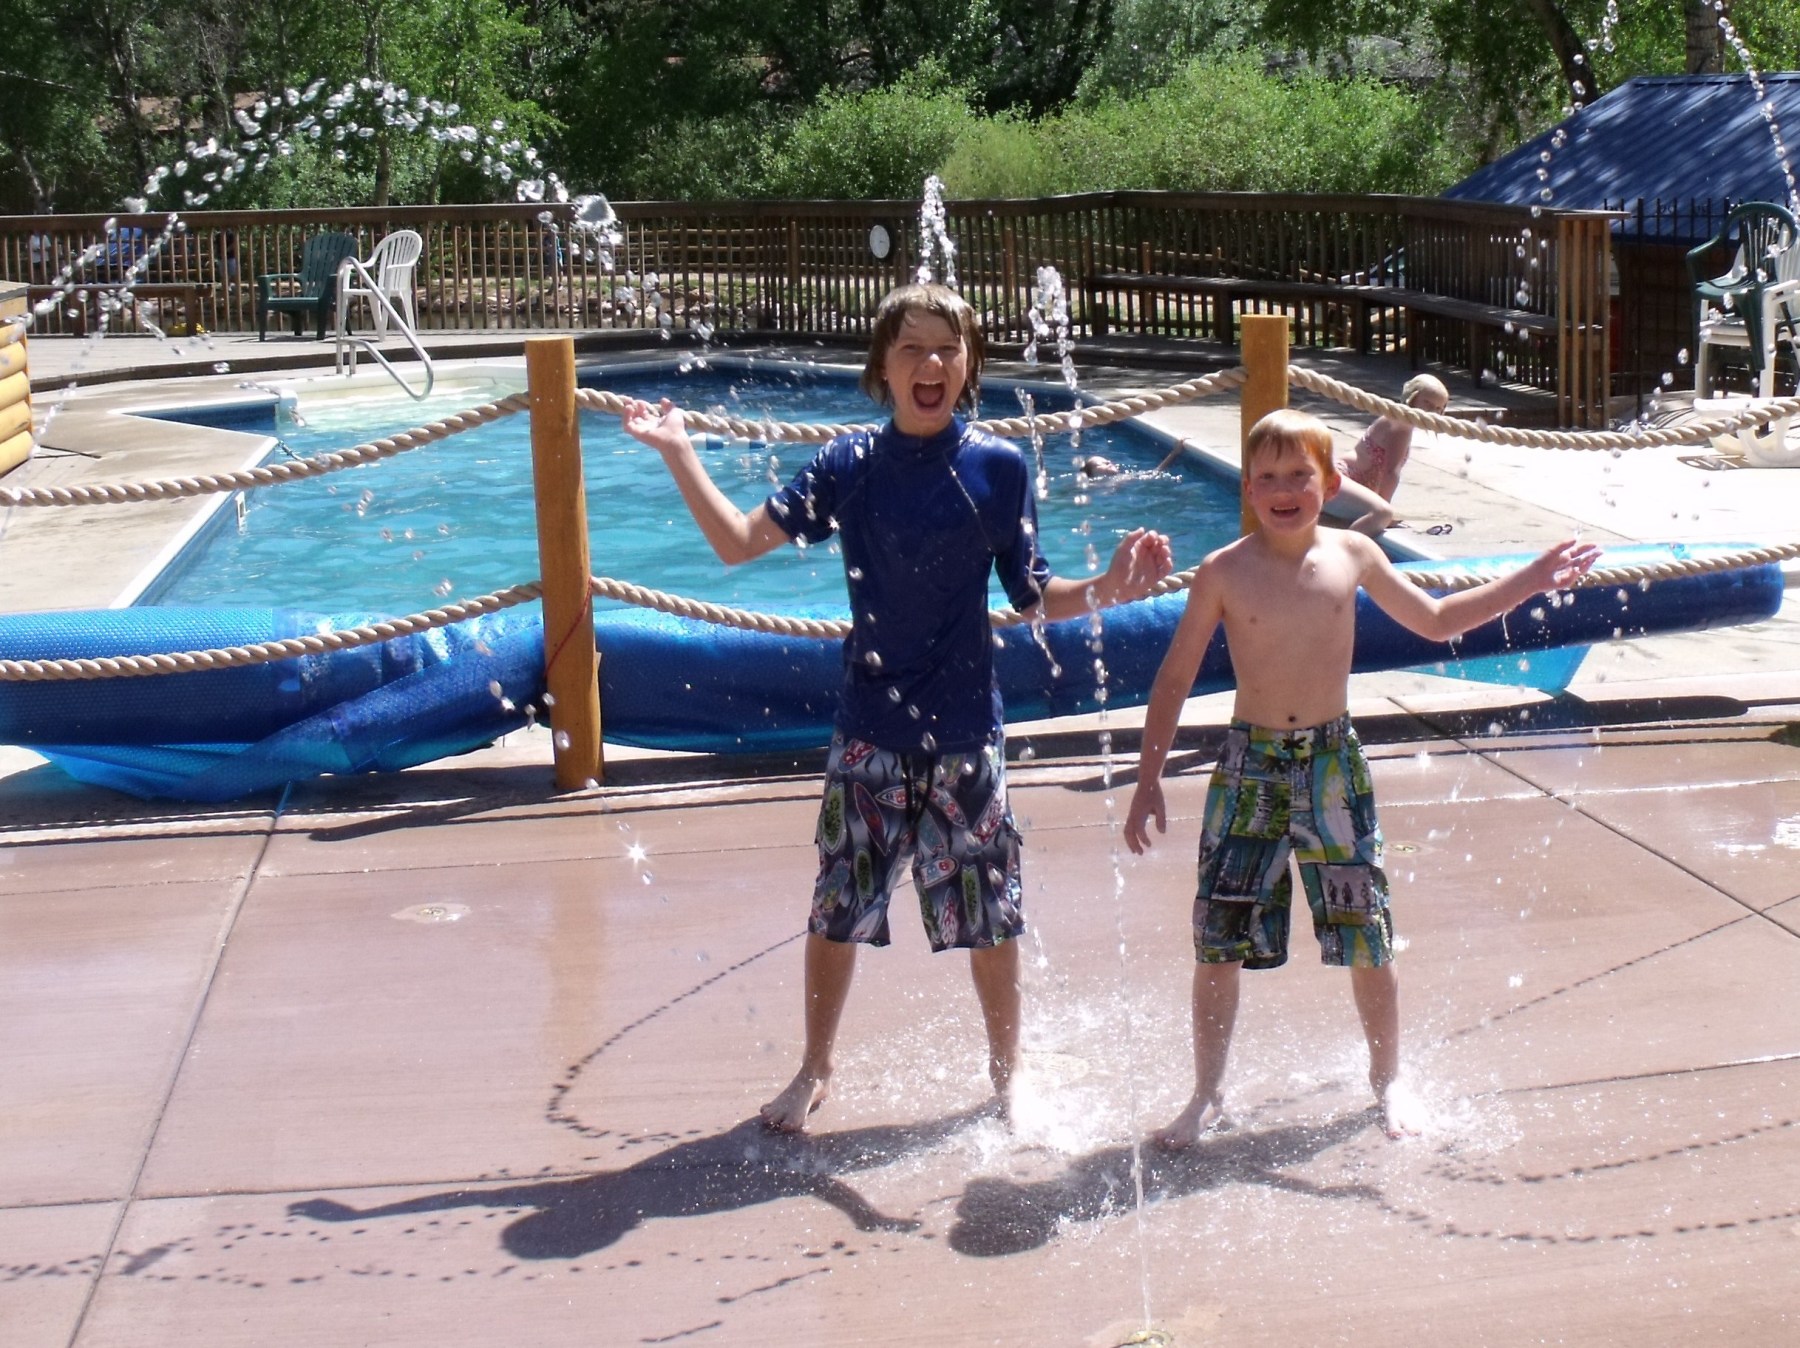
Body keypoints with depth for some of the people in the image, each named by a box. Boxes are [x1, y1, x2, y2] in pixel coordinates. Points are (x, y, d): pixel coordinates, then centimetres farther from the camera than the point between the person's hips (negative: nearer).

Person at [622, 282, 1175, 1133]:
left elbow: (1035, 596, 1)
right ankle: (815, 1071, 27)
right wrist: (678, 453, -10)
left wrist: (1105, 590, -17)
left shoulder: (999, 468, -3)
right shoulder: (851, 466, -1)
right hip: (870, 725, 1)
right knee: (838, 903, 7)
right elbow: (741, 542, -5)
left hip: (965, 726, -1)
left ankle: (1007, 1072, 28)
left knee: (989, 912, 7)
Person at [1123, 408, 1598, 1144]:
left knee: (1368, 936, 6)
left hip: (1333, 760, 2)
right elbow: (1175, 678, -1)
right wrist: (1148, 779, -5)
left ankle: (1388, 1078, 29)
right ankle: (1207, 1095, 18)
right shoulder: (1224, 572, -7)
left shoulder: (1352, 555, 1)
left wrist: (1529, 581, 14)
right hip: (1250, 762, -2)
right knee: (1218, 940, 0)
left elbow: (1434, 620, 17)